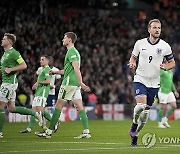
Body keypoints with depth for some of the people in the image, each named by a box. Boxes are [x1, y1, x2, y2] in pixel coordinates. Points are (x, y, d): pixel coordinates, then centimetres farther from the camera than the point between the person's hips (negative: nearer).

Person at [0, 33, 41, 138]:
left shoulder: (13, 53, -12)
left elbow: (24, 65, -16)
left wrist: (10, 69, -20)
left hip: (9, 83, -10)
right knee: (12, 108, 10)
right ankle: (35, 114, 15)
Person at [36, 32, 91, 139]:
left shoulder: (71, 52, -10)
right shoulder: (73, 51, 21)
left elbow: (76, 68, -21)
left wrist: (81, 83, -28)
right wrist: (56, 72, 27)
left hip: (69, 82, -9)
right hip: (75, 83, 9)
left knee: (59, 105, -5)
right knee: (79, 106, 3)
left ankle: (49, 131, -2)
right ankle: (86, 131, -4)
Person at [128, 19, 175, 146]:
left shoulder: (165, 46, -2)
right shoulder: (140, 43, -2)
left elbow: (172, 62, 8)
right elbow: (133, 57, 12)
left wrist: (166, 67, -14)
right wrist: (132, 63, -10)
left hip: (154, 83, 2)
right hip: (140, 80, -2)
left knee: (146, 111, 7)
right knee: (141, 105, -24)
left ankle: (135, 134, 26)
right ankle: (134, 123, 6)